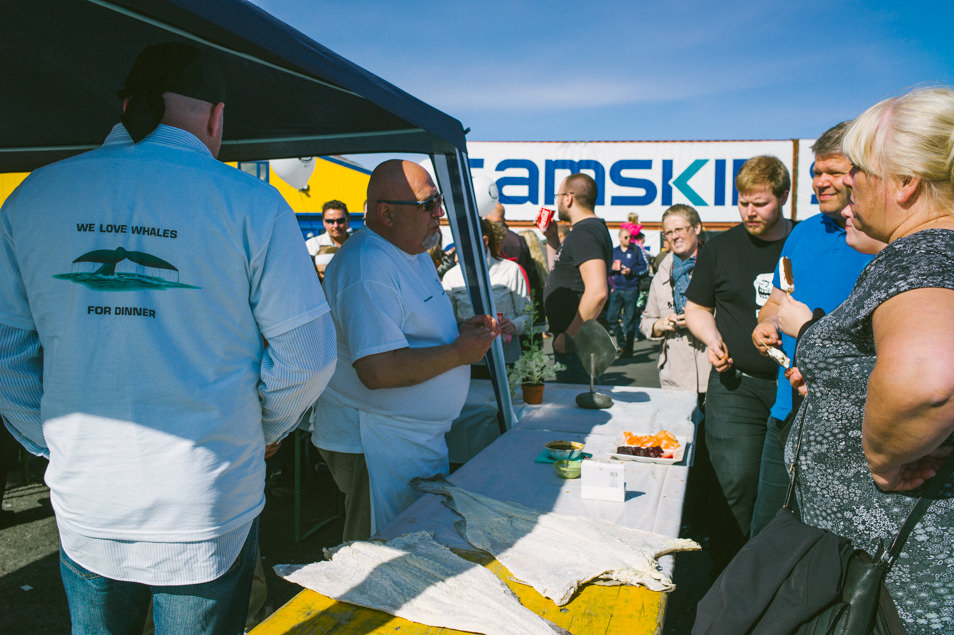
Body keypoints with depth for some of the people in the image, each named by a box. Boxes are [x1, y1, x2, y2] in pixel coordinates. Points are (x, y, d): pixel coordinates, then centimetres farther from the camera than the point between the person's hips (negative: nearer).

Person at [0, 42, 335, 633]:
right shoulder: (250, 204, -13)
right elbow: (305, 357, -11)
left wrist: (56, 444, 18)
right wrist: (267, 429, 8)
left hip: (83, 507, 3)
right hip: (209, 517, -3)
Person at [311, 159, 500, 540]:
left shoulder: (415, 253, 12)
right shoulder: (367, 268, -22)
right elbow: (378, 370, -30)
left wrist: (461, 330, 5)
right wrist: (458, 353, -19)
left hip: (421, 436, 10)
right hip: (378, 448, -10)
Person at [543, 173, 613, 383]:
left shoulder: (583, 233, -16)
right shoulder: (593, 228, 17)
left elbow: (597, 292, -29)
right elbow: (561, 273, 29)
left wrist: (569, 335, -24)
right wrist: (552, 239, 19)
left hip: (576, 340, -11)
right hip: (575, 337, 11)